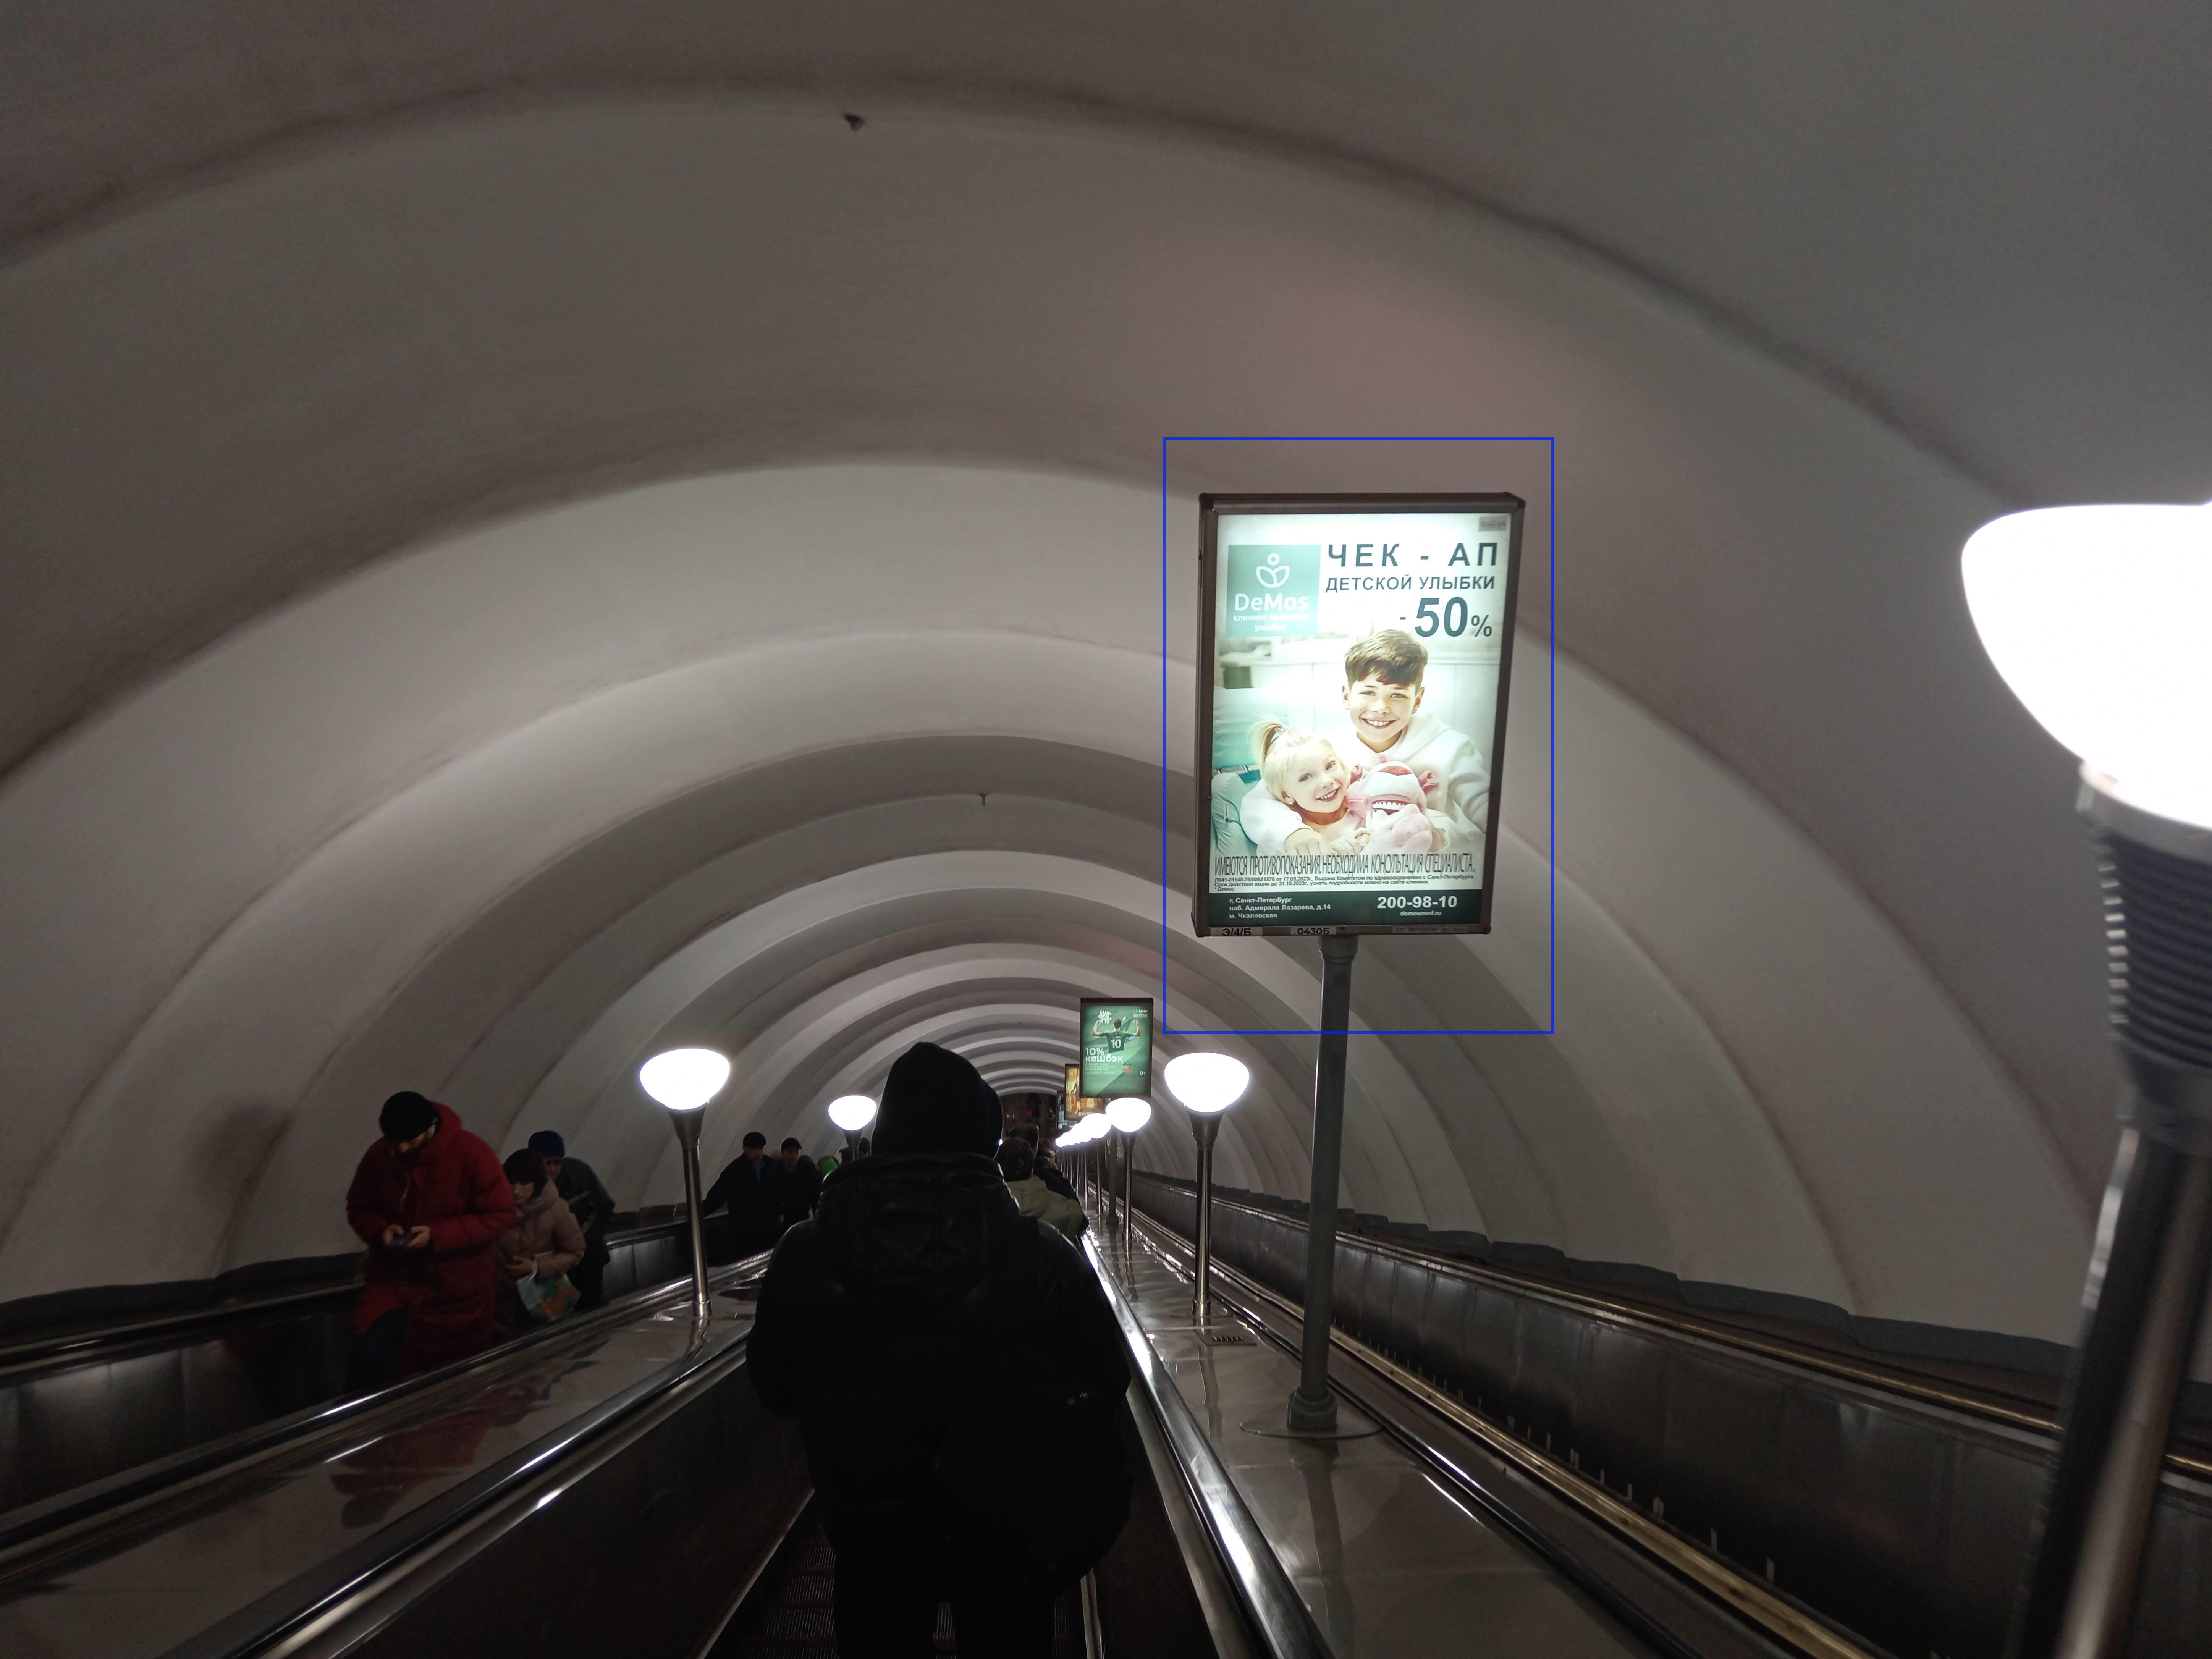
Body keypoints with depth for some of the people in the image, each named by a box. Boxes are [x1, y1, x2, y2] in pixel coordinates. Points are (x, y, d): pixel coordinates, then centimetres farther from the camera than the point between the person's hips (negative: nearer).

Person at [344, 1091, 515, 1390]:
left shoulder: (471, 1154, -17)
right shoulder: (378, 1155, -6)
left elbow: (500, 1215, -14)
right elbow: (359, 1209, 10)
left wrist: (438, 1236, -23)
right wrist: (381, 1230, -13)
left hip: (455, 1290, -2)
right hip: (393, 1278, 2)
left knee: (453, 1382, 9)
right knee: (367, 1360, -14)